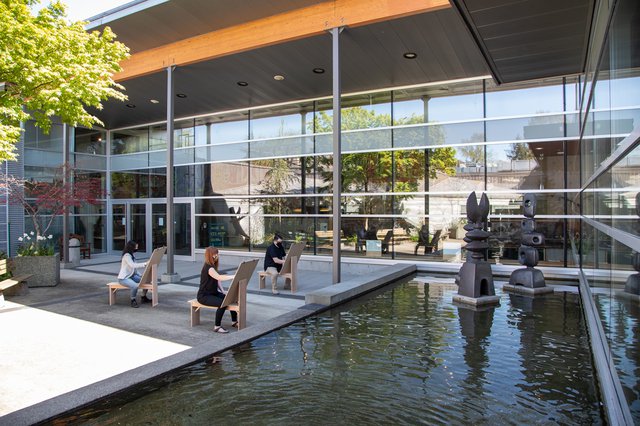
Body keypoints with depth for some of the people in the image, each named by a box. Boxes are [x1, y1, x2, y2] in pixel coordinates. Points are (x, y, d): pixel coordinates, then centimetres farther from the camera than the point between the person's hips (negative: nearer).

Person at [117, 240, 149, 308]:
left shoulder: (131, 255, 13)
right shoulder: (126, 256, -16)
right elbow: (133, 265, -32)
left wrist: (140, 276, 3)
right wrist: (145, 264, -36)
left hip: (131, 276, 9)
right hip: (123, 278, -9)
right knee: (135, 286, -35)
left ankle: (143, 298, 11)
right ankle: (133, 301, -12)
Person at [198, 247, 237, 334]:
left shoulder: (213, 266, 9)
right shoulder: (208, 267, -22)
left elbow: (217, 280, 14)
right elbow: (219, 277, -39)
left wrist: (223, 291, 1)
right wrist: (234, 276, -45)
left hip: (214, 293, 9)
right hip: (204, 296, -9)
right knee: (223, 303, -30)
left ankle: (234, 321, 8)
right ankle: (217, 327, -17)